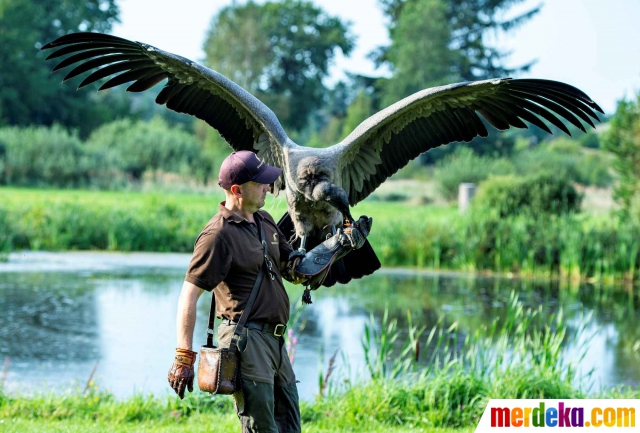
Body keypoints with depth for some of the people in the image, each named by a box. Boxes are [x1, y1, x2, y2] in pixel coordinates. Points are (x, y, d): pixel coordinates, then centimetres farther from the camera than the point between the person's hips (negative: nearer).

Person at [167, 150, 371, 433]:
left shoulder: (264, 221, 15)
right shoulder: (219, 234, -13)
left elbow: (293, 270, 22)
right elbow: (189, 296, -15)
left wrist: (338, 244, 8)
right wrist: (184, 357, -20)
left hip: (275, 342, 9)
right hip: (246, 341, -9)